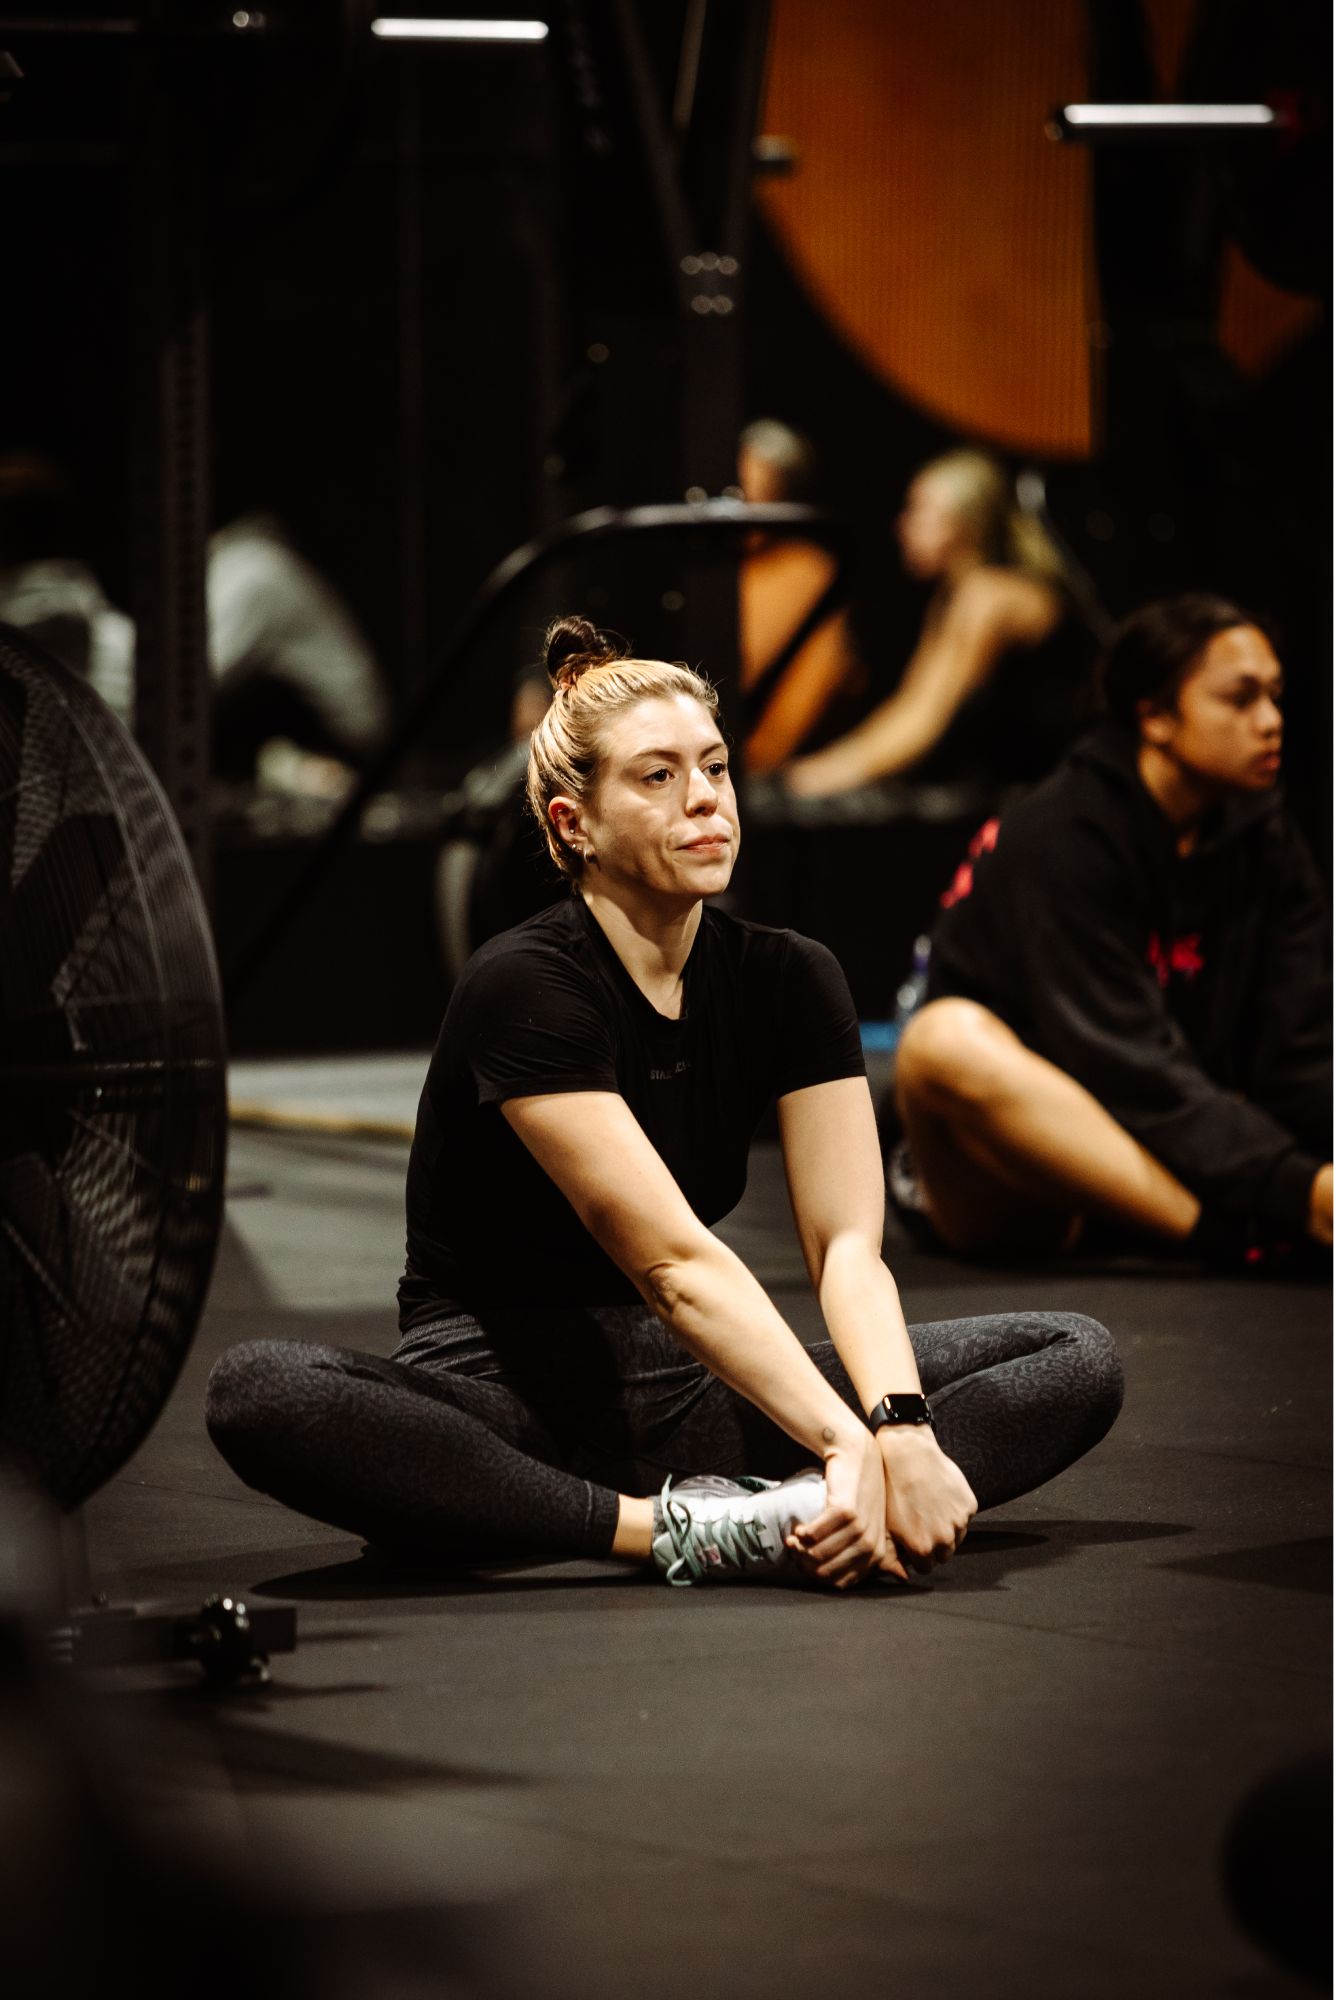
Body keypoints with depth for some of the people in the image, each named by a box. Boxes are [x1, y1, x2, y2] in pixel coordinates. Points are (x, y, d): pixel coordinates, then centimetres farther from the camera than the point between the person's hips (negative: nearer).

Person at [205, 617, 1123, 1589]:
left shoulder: (789, 981, 1)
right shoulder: (524, 988, -17)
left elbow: (849, 1243, -10)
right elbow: (674, 1262, -26)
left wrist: (900, 1428, -31)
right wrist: (847, 1443, -37)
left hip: (696, 1390, 5)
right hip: (502, 1389, -5)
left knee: (1079, 1359, -12)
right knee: (260, 1394, -37)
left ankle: (773, 1513, -36)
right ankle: (662, 1530, -38)